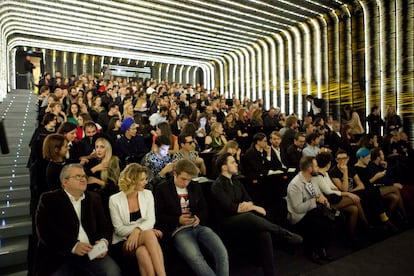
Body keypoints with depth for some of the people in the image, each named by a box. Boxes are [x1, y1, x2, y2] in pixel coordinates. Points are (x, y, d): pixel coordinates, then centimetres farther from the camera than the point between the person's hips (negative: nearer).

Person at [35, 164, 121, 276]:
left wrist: (103, 241, -11)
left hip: (91, 251, 2)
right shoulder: (49, 199, 4)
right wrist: (73, 245, -18)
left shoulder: (94, 198, 16)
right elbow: (45, 230, -9)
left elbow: (104, 224, 11)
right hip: (60, 254, -2)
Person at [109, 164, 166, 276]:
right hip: (123, 242, -2)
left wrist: (138, 230, -26)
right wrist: (144, 229, -17)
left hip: (144, 238, 2)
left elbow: (151, 221, -4)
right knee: (149, 234, -34)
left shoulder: (147, 194, 4)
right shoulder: (114, 200, -4)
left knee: (142, 252, -36)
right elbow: (119, 229, -6)